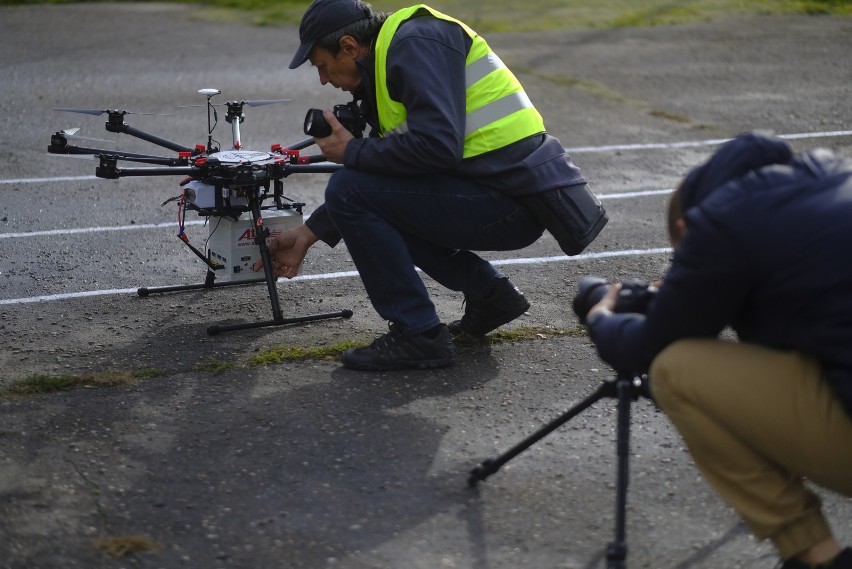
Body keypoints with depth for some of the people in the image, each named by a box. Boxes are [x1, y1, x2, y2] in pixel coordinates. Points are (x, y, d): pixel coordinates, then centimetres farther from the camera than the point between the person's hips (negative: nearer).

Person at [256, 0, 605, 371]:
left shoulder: (416, 43, -12)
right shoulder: (388, 57, 18)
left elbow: (436, 146, -25)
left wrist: (352, 151, -9)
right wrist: (309, 233, 24)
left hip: (512, 198, -10)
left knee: (350, 190, -11)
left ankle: (418, 335, -6)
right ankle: (489, 294, 19)